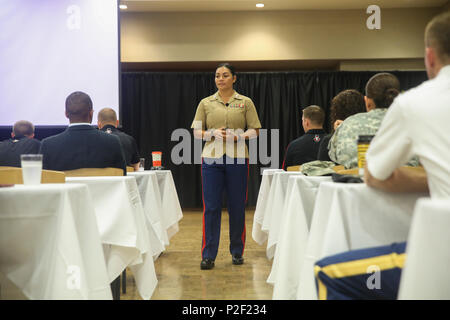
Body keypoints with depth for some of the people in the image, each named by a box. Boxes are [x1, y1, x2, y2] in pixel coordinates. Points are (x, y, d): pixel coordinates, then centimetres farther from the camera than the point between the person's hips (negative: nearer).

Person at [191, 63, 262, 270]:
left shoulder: (245, 102, 9)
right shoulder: (206, 103, 11)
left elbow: (255, 131, 6)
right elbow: (196, 132, 9)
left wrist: (238, 136, -13)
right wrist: (213, 133, -10)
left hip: (237, 158, 0)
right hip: (212, 158, 0)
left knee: (237, 207, 5)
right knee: (211, 207, -2)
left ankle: (237, 252, 20)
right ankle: (208, 255, 5)